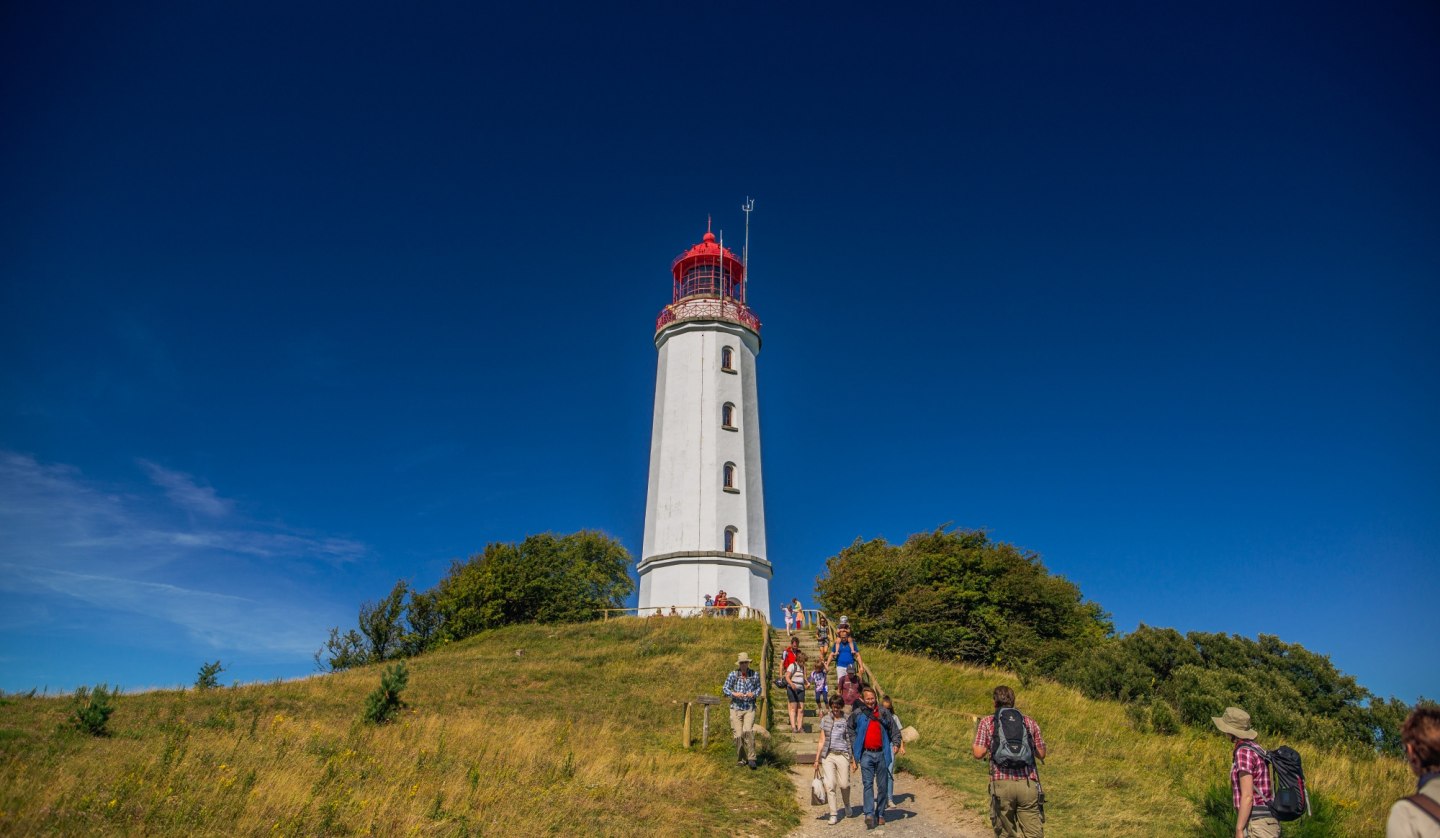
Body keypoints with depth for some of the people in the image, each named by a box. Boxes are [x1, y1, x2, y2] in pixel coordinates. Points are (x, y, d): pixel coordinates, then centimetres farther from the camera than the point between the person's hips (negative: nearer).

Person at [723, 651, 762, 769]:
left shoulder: (754, 675, 3)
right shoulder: (733, 674, -1)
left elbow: (759, 688, 14)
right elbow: (725, 689, 1)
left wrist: (754, 694, -8)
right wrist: (734, 694, -18)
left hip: (750, 708, 0)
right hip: (736, 708, 0)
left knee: (748, 731, -20)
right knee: (738, 734, -1)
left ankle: (751, 758, -10)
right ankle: (740, 759, 17)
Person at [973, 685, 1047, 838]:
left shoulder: (986, 722, 6)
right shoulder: (1029, 722, 12)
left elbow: (978, 754, -2)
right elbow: (1042, 754, 16)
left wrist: (973, 746, 20)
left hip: (1002, 784, -1)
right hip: (1029, 784, 1)